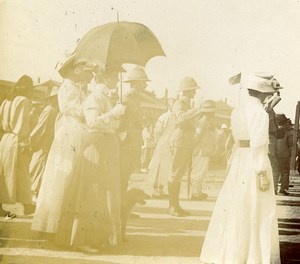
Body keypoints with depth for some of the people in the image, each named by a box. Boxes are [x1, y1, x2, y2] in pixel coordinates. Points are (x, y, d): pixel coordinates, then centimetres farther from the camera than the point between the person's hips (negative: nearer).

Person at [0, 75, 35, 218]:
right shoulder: (24, 100, -8)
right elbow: (23, 123, -14)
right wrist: (25, 143, -12)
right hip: (17, 141, -7)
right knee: (21, 174, 1)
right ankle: (27, 206, 10)